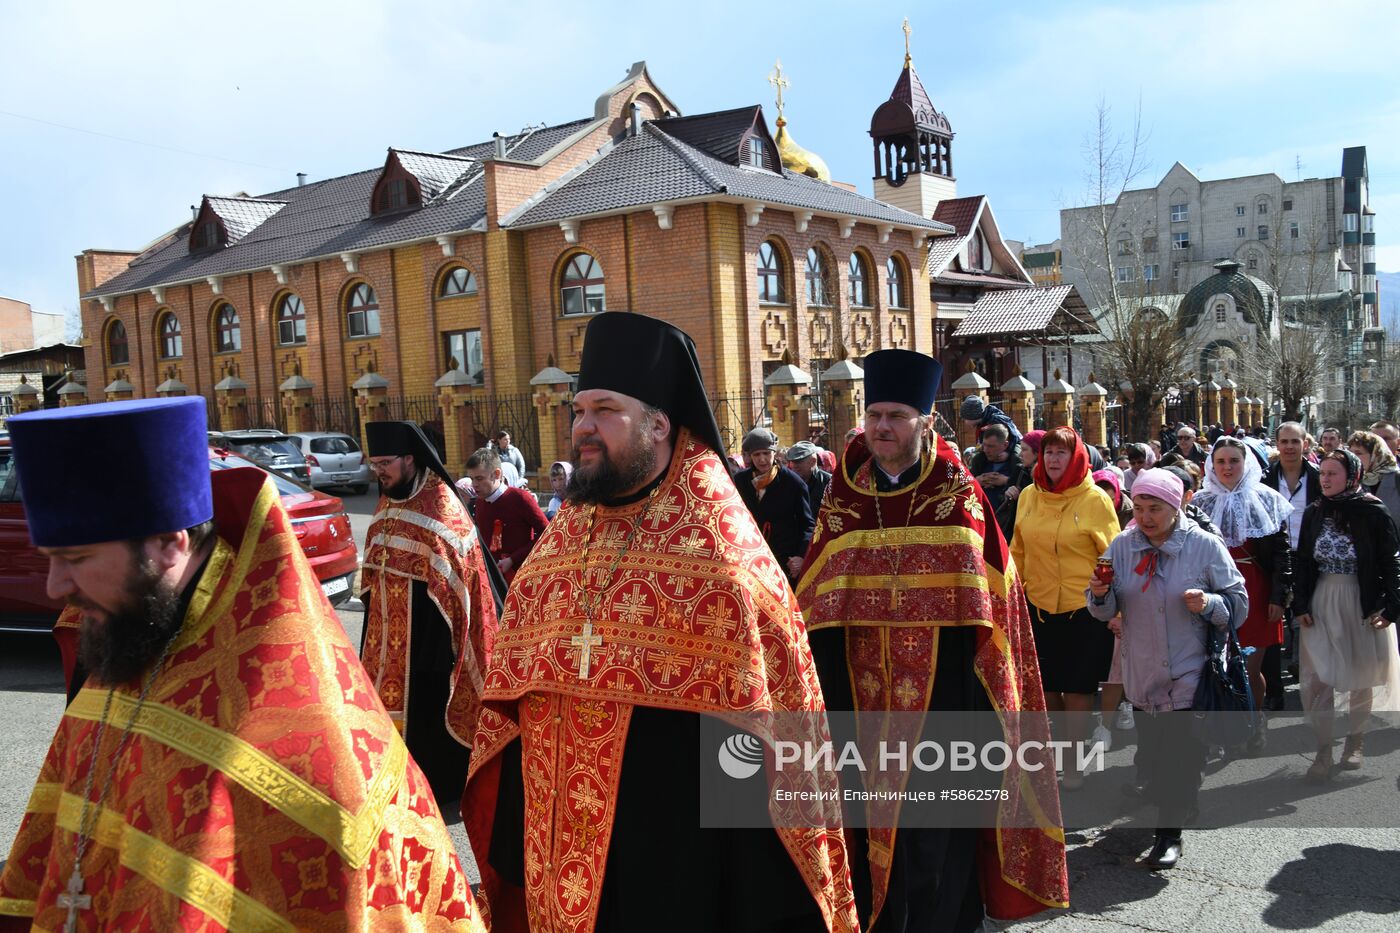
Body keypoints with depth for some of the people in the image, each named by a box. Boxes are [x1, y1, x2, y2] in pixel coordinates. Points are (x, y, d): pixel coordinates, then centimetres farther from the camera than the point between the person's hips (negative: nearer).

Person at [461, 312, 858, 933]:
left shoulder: (715, 541, -10)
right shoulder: (562, 538, 6)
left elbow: (776, 682, -10)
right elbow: (513, 683, 11)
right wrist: (513, 827, 11)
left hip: (678, 832, -5)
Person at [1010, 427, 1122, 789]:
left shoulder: (1095, 499, -7)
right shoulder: (1029, 496, 4)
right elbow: (1018, 551, 12)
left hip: (1084, 609, -3)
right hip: (1038, 607, 4)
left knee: (1077, 690, 5)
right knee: (1045, 687, 13)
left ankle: (1074, 763, 21)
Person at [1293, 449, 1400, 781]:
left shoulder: (1373, 513, -8)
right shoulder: (1315, 513, 3)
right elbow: (1304, 562, 7)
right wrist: (1301, 605, 1)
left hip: (1364, 604, -3)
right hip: (1322, 604, 3)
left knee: (1360, 676, 10)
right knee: (1318, 678, -4)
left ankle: (1355, 742, 27)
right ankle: (1323, 751, 3)